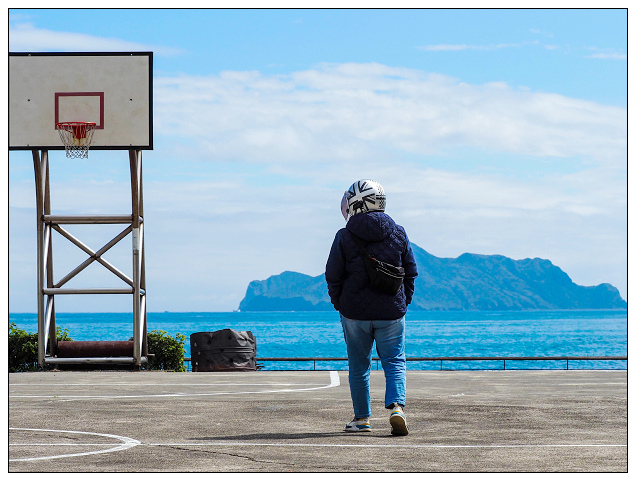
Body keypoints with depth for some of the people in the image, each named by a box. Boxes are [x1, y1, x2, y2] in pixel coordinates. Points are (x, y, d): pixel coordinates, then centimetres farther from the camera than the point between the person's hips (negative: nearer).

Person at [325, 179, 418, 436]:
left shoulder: (344, 238, -7)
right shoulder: (398, 234, 2)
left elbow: (333, 276, -2)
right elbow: (411, 272, 8)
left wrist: (340, 304, 11)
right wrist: (403, 302, 17)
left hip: (355, 312, -1)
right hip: (391, 312, 1)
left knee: (358, 366, 11)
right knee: (395, 362, 5)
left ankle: (361, 417, 17)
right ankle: (396, 406, -17)